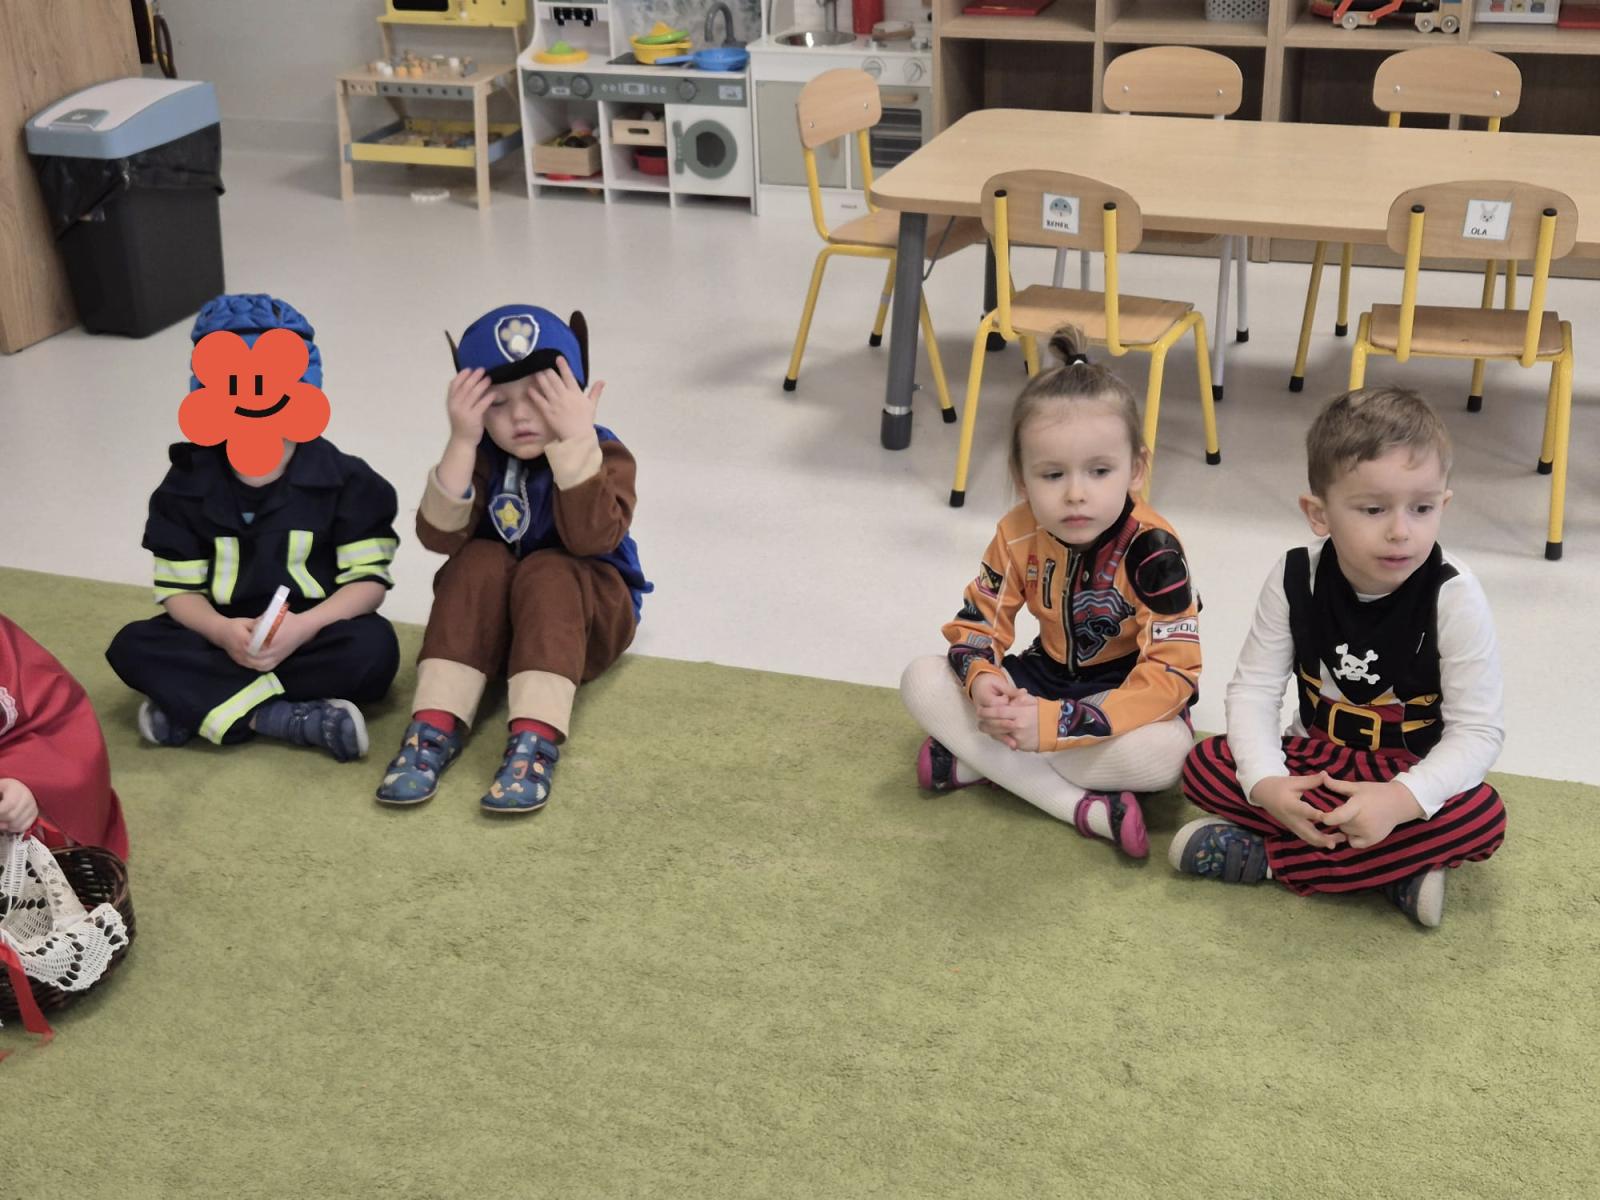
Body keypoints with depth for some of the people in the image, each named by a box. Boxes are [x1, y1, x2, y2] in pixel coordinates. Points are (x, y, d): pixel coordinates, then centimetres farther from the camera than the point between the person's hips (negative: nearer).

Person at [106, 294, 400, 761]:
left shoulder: (343, 479, -8)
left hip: (317, 635, -2)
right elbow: (179, 589, -2)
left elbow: (368, 580, -11)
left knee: (373, 646, -33)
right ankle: (293, 716, -31)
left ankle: (191, 707, -25)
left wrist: (305, 625, -28)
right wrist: (222, 631, -24)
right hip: (227, 638, 2)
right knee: (132, 646, -21)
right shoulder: (187, 485, -1)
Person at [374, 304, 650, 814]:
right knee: (480, 561, -29)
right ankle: (435, 728, -35)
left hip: (583, 615, -2)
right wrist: (461, 443, -35)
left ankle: (536, 742, -45)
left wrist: (577, 440, -39)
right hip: (490, 618, 2)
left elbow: (593, 537, -32)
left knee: (547, 572, -33)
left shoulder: (601, 452, -13)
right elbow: (441, 536, -24)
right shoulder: (480, 457, -7)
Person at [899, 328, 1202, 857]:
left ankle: (979, 759, -22)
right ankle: (1078, 806, -26)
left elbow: (1172, 674, -32)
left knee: (1166, 752, -37)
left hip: (1126, 693, -4)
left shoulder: (1152, 550, -28)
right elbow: (977, 622, -4)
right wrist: (982, 680, -31)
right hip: (1048, 676, 5)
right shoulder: (1018, 535, -13)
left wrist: (1053, 723, -40)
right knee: (923, 680, -15)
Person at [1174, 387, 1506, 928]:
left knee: (1482, 817, -32)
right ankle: (1396, 867, -21)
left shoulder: (1454, 598, -21)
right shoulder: (1296, 579, -13)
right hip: (1316, 759, 3)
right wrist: (1265, 782, -31)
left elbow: (1478, 729, -20)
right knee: (1205, 766, -20)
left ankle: (1265, 858, -23)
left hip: (1412, 775, -2)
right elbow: (1253, 689, -11)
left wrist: (1401, 799, -37)